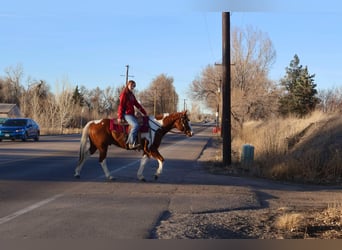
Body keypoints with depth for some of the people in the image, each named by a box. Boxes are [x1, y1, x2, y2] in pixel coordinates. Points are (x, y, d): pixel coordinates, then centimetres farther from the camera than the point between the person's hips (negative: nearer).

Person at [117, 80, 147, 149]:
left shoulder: (132, 95, 19)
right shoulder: (124, 94, -6)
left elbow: (137, 104, 18)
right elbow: (121, 105, -12)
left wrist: (144, 112, 10)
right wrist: (120, 117, -19)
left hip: (131, 114, 10)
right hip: (126, 114, -10)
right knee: (136, 125, -28)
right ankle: (131, 143, -28)